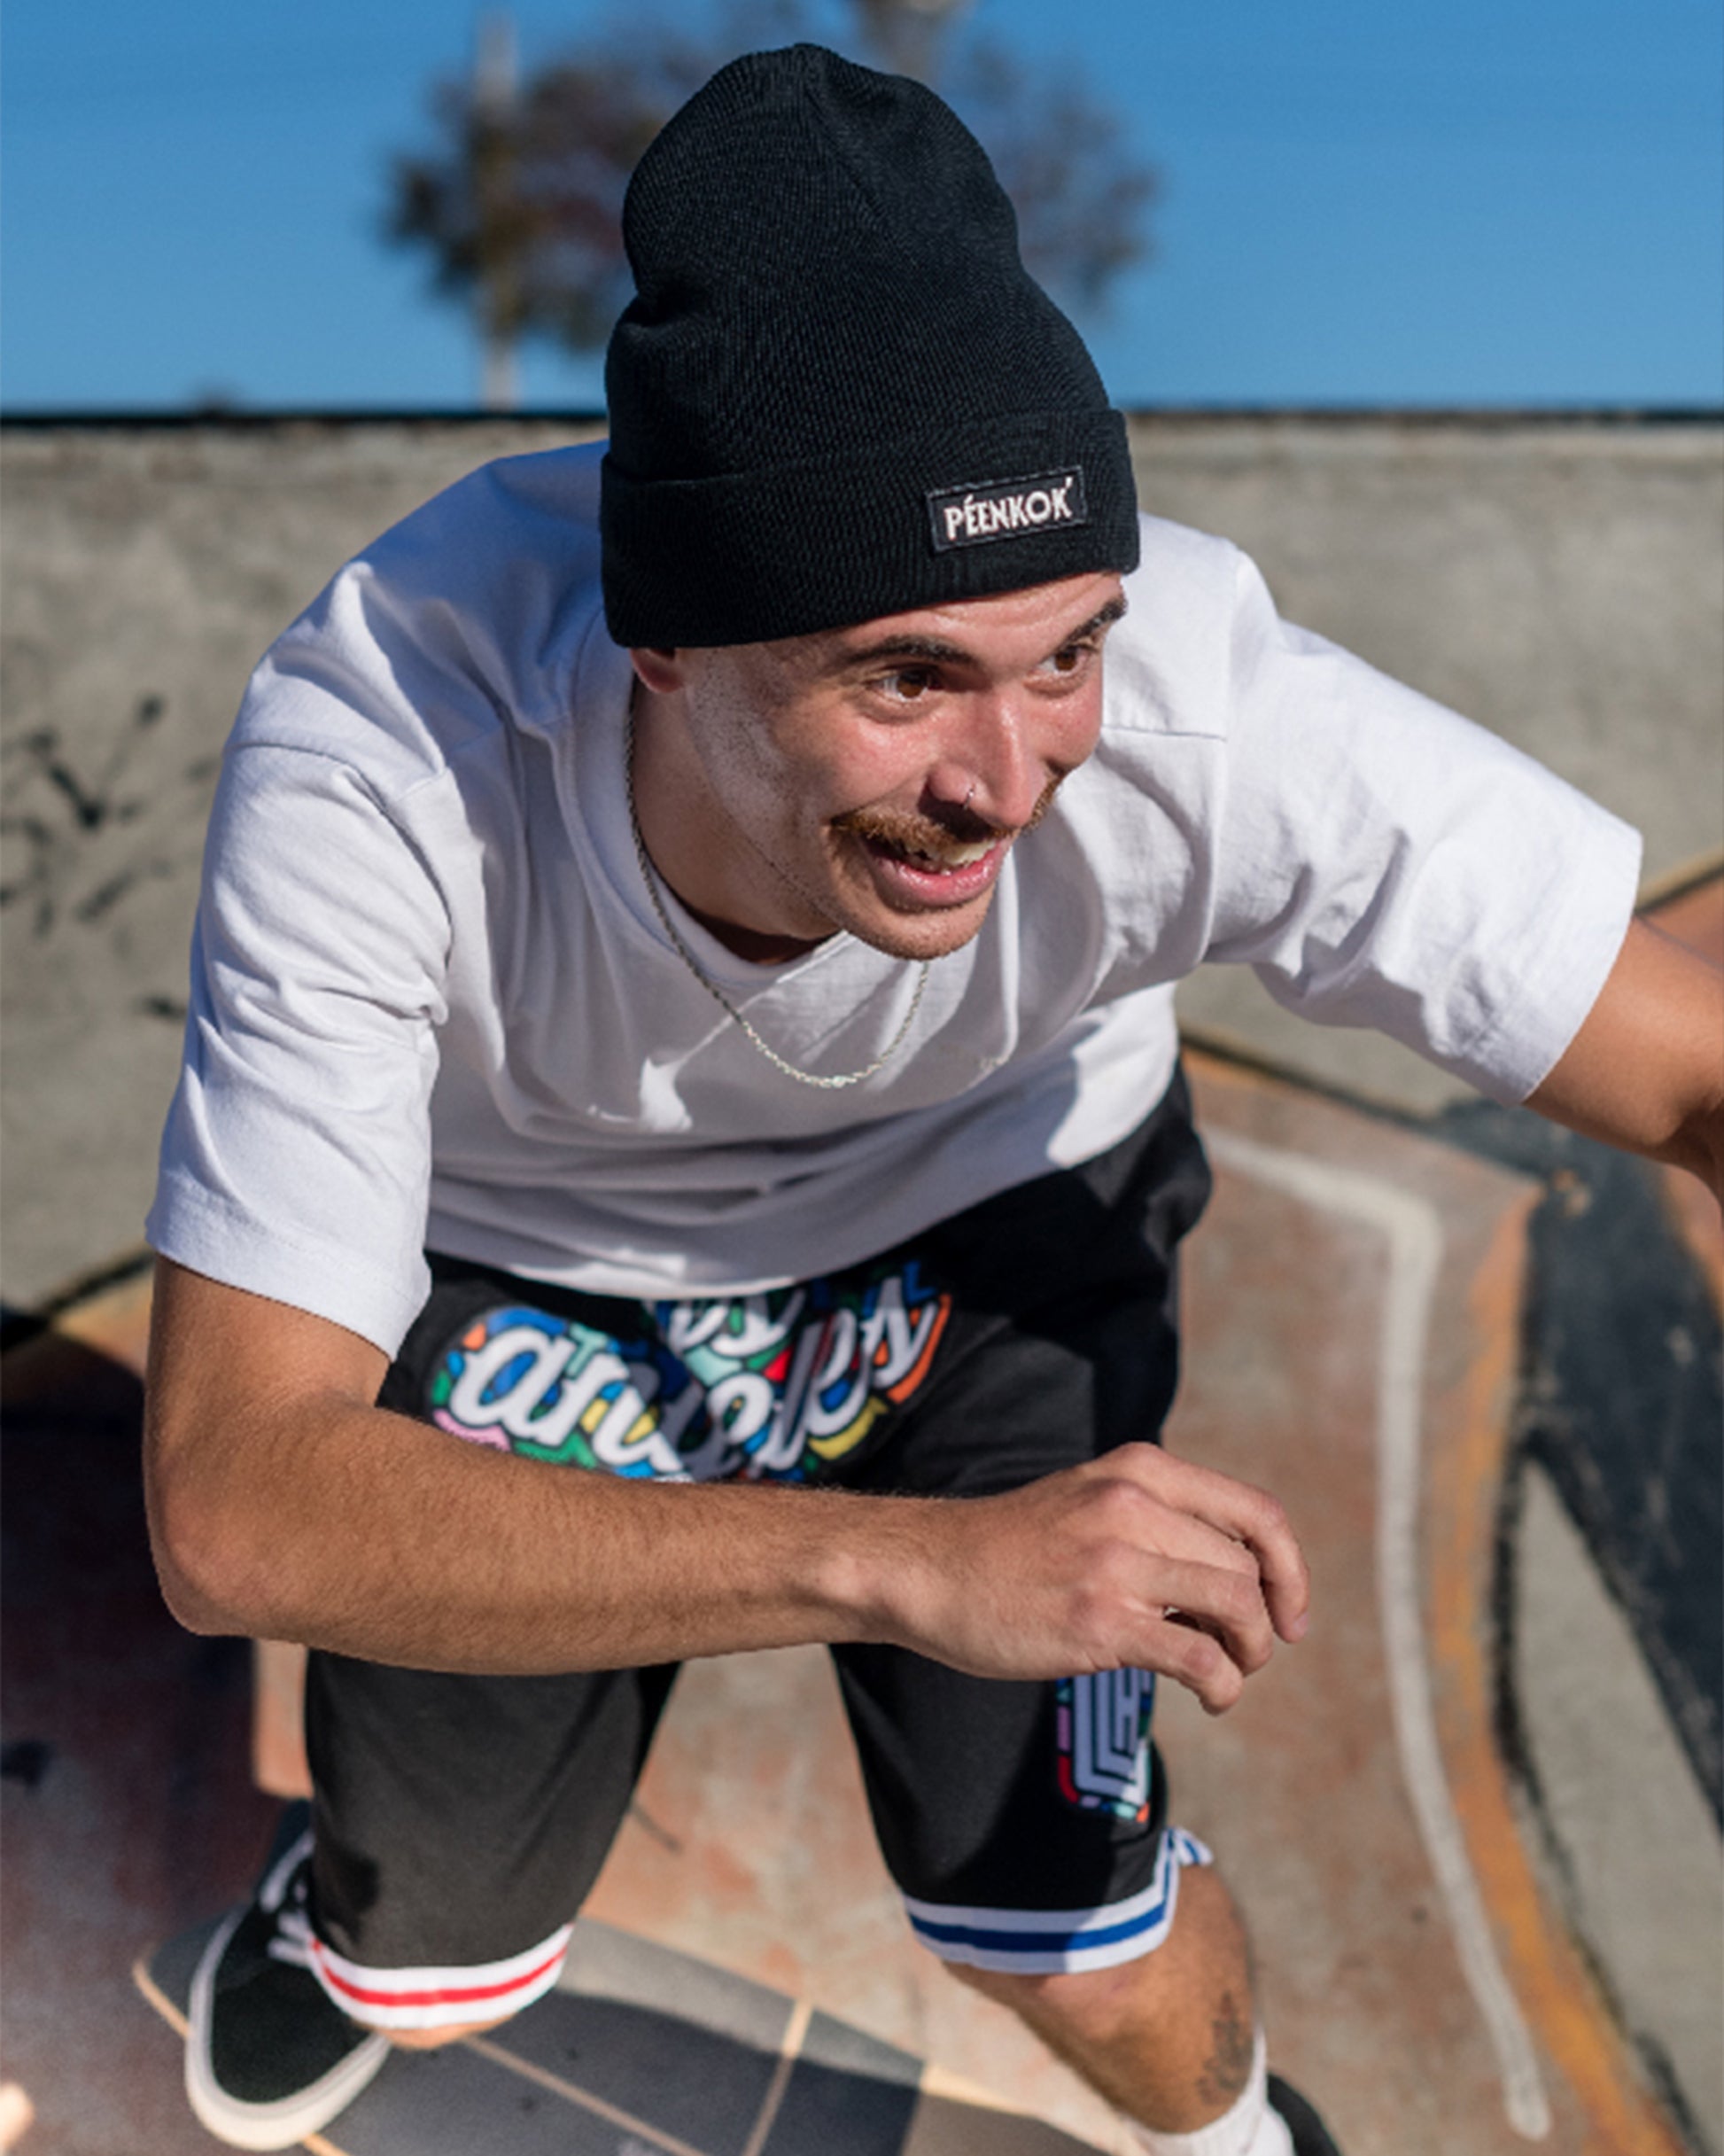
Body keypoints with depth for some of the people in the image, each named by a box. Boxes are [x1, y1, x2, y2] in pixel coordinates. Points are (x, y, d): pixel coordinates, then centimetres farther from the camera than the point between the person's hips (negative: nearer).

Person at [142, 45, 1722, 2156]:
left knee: (1063, 1933, -6)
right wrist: (915, 1562, -54)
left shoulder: (1201, 706, -37)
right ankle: (363, 1909, 53)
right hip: (526, 1254, 0)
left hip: (994, 1206, 1)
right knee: (438, 1958, 12)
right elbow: (232, 1506, -42)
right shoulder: (375, 751, -40)